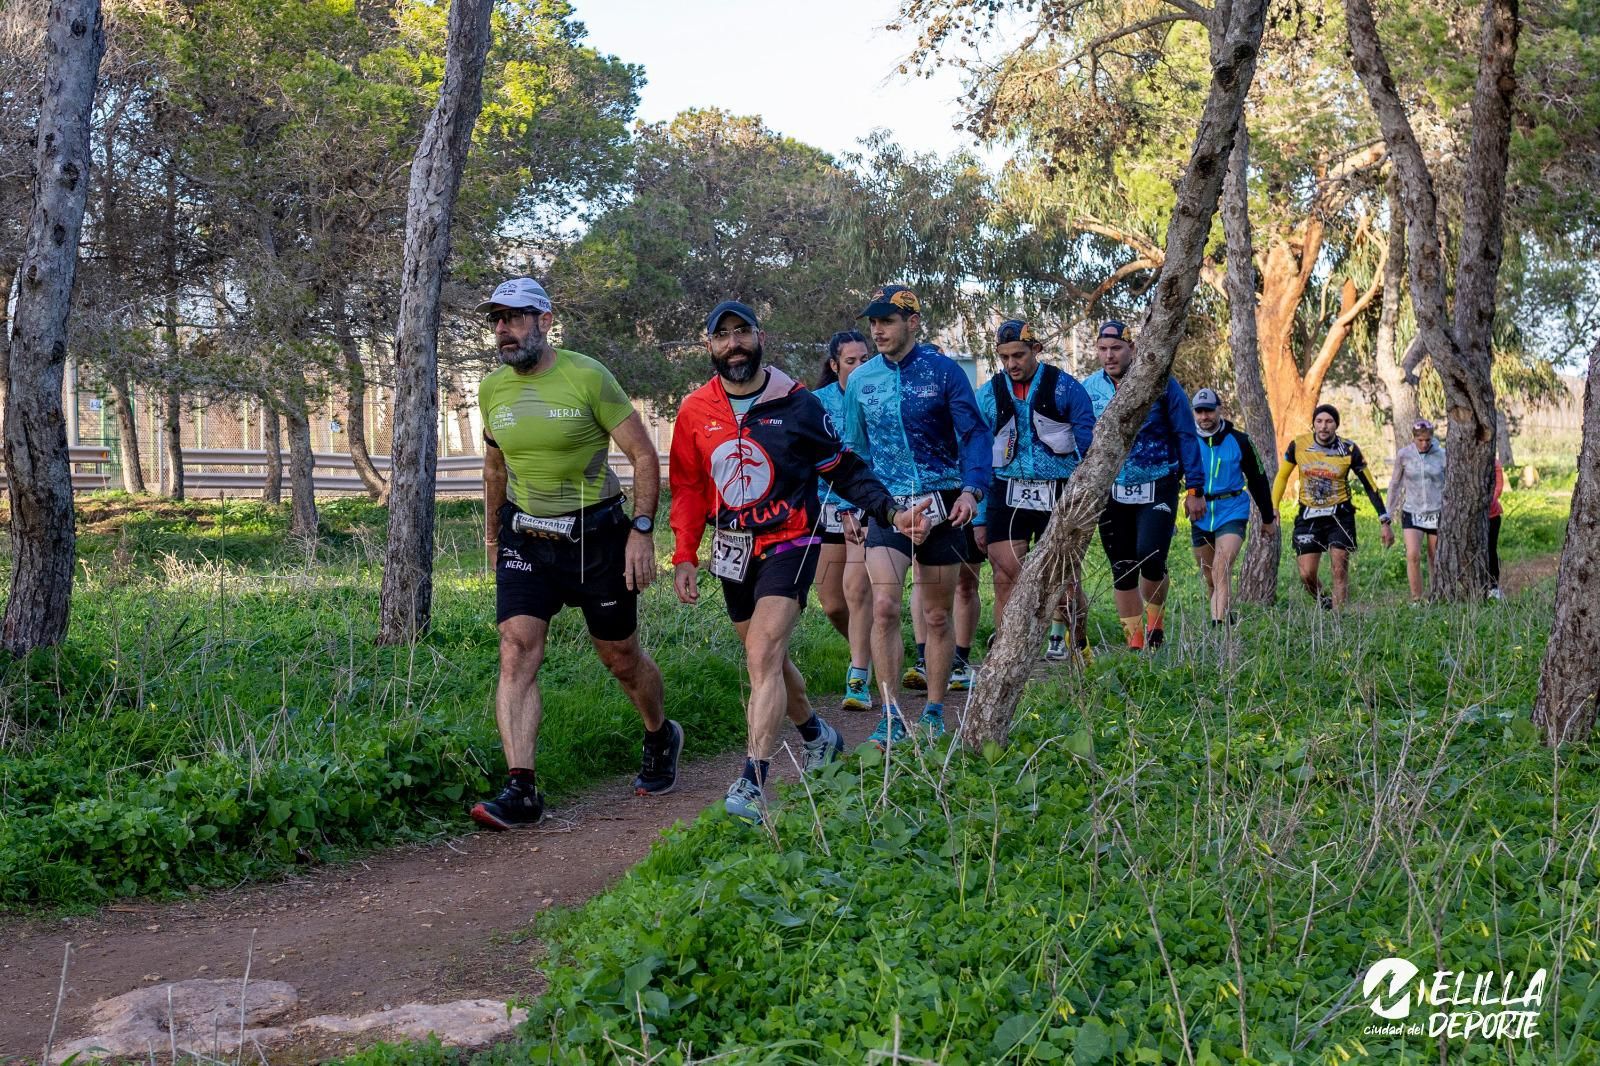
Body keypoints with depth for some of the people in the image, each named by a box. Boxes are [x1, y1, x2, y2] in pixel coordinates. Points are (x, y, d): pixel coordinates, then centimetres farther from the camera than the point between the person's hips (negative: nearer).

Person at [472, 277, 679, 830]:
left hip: (595, 534, -3)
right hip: (525, 538, 4)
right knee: (516, 652, -13)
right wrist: (494, 534, 24)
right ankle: (521, 791, -13)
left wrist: (641, 530, -16)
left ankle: (660, 738, 39)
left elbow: (644, 455, -10)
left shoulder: (587, 376, -13)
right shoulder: (492, 389, 2)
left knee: (621, 657, 10)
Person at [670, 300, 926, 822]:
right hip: (733, 552, 5)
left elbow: (845, 470, 1)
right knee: (767, 659, 17)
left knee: (763, 656, -19)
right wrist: (684, 554, 3)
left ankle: (751, 785, -22)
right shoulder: (695, 411, 2)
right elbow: (687, 488, 11)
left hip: (789, 546, -5)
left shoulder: (796, 403, -6)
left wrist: (892, 512, -11)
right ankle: (817, 735, 44)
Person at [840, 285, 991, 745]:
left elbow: (974, 433, -6)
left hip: (941, 505, -1)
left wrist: (972, 488, -20)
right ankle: (891, 718, -5)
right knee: (884, 609, -13)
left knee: (937, 616, 7)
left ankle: (934, 714, 21)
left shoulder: (943, 370, -5)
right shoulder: (861, 380, 5)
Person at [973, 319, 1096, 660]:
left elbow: (1089, 445, 1)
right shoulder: (988, 394, 7)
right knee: (1005, 579, -6)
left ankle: (1077, 641, 29)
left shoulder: (1065, 387, 0)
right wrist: (979, 518, 7)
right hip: (1007, 495, 2)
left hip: (1057, 496, -2)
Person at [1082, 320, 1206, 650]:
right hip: (1111, 494, 3)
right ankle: (1136, 644, 16)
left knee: (1150, 559, -19)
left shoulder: (1161, 382, -5)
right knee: (1122, 572, 5)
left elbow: (1186, 435, -2)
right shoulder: (1088, 388, 2)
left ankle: (1156, 619, 8)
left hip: (1158, 489, -3)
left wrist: (1195, 489, -4)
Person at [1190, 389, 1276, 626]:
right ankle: (1226, 617, 30)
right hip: (1200, 516, 3)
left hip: (1232, 514, -3)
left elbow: (1258, 479, 8)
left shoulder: (1239, 440, -2)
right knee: (1210, 579, 11)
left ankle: (1219, 623, -24)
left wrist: (1268, 517, 13)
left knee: (1222, 570, -20)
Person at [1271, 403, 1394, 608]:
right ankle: (1323, 604, 25)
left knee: (1340, 569, -10)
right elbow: (1282, 477, 8)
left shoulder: (1349, 450, -9)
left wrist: (1385, 522, -4)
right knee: (1307, 575, -2)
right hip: (1308, 516, 1)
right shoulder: (1298, 445, -6)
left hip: (1339, 515, -1)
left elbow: (1369, 486, -2)